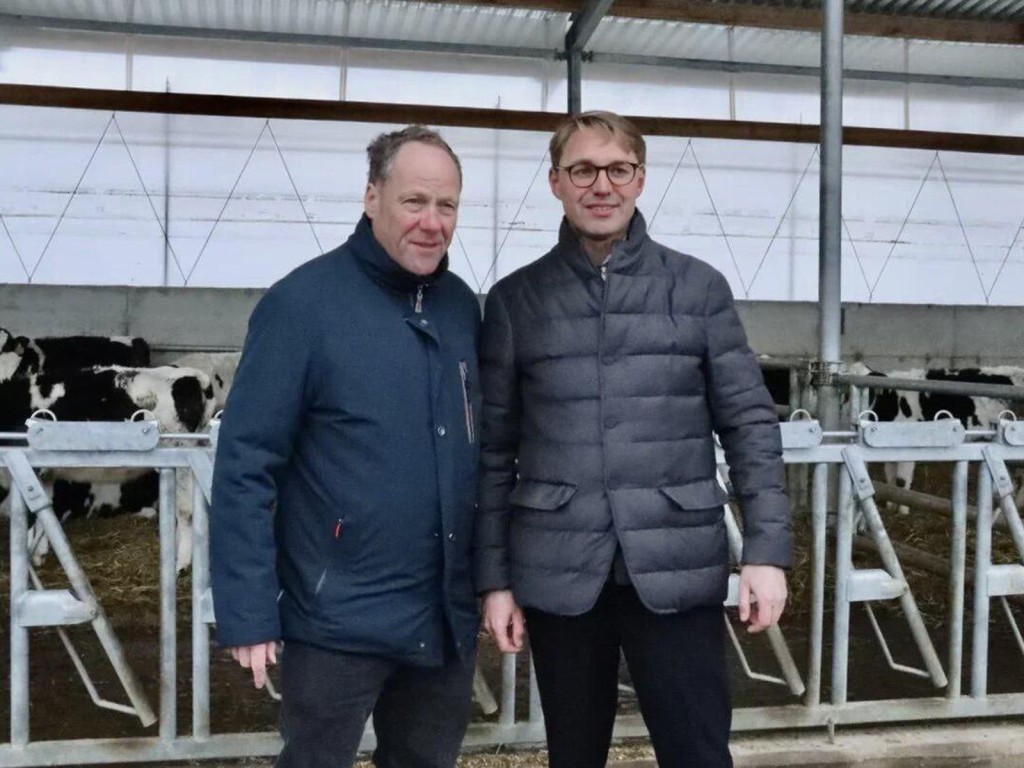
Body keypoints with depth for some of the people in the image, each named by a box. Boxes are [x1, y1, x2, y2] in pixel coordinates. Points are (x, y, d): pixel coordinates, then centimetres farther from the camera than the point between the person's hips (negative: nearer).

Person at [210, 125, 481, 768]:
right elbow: (246, 465, -14)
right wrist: (248, 613, -15)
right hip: (339, 618, -5)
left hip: (450, 615, 6)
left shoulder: (461, 305, 4)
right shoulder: (303, 303, -14)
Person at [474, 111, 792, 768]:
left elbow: (750, 423, 3)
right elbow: (494, 449, 5)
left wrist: (767, 549, -5)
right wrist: (494, 576, 2)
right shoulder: (515, 300, 4)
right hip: (559, 574, 1)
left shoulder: (700, 288, 3)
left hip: (677, 570, -1)